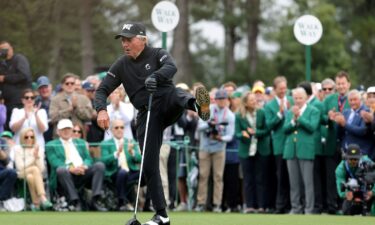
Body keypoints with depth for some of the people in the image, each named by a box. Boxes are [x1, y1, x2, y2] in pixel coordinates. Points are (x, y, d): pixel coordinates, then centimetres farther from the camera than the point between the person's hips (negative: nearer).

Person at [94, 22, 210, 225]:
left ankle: (198, 105, -70)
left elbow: (171, 67, -22)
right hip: (147, 115, 2)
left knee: (174, 94, -35)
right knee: (149, 163, -3)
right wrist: (101, 109, -16)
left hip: (167, 102, -2)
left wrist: (155, 77, -44)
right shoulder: (121, 66, 9)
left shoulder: (157, 55, 0)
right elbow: (102, 90, 6)